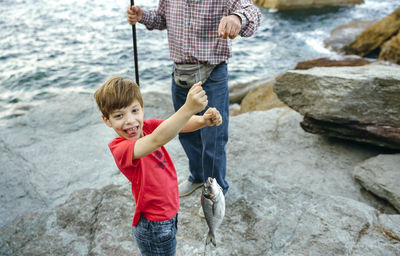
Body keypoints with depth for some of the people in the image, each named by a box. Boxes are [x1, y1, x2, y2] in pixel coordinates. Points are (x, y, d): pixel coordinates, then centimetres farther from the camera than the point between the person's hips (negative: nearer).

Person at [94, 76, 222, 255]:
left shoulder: (147, 126, -6)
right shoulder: (119, 148, -29)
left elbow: (180, 124, -16)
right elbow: (157, 140, -46)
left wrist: (203, 120, -37)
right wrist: (189, 108, -57)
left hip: (169, 213, 7)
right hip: (154, 228, -7)